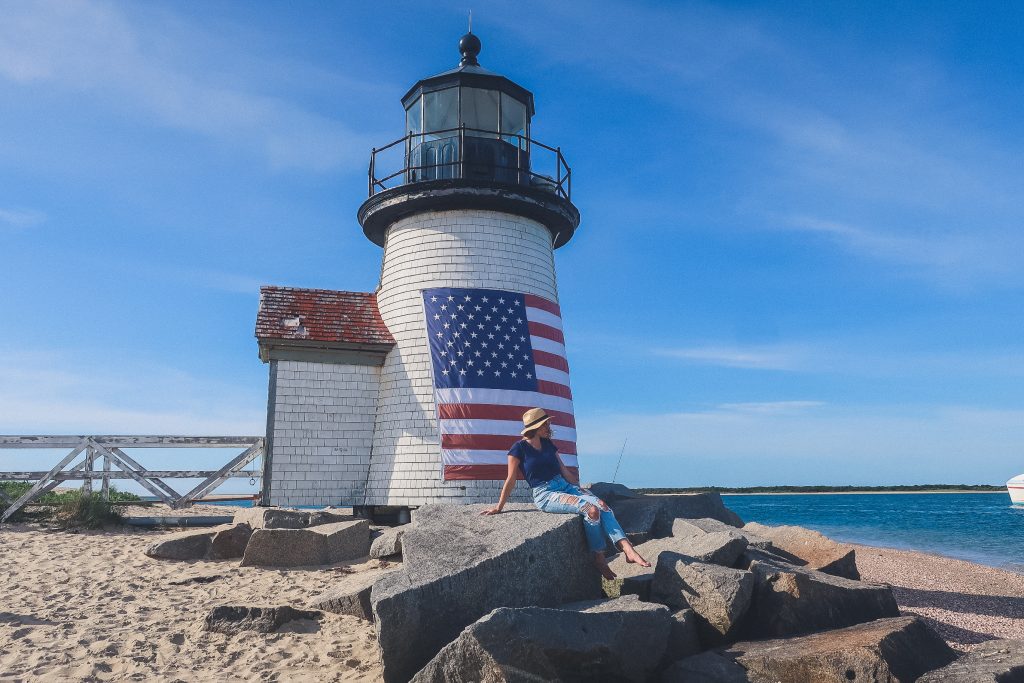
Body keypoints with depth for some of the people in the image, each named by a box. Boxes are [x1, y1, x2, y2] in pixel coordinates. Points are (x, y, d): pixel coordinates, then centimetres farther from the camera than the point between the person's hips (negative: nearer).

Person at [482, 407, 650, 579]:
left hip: (565, 486, 6)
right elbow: (511, 480, 0)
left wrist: (581, 489, 14)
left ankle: (628, 549, -30)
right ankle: (600, 561, -13)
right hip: (544, 494, -6)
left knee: (602, 504, -20)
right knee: (591, 510, -27)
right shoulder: (519, 448, -4)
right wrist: (498, 508, 2)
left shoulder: (548, 444, 14)